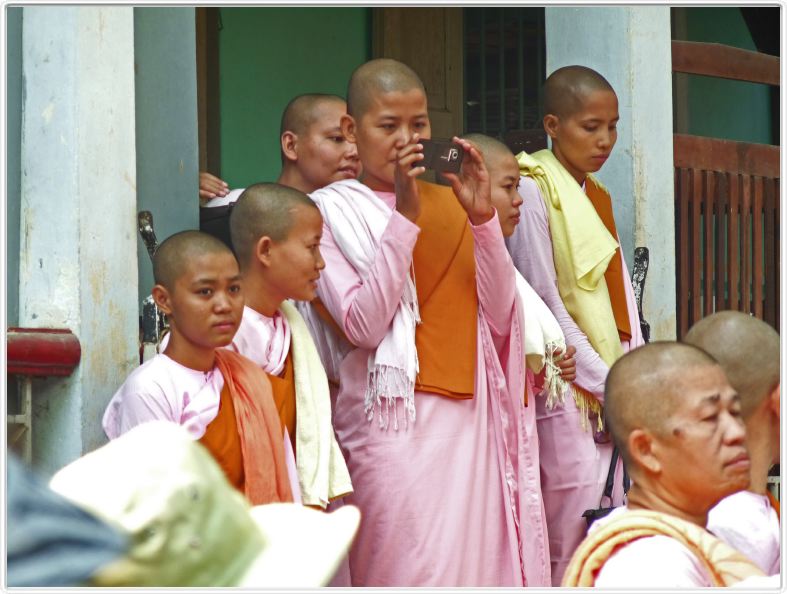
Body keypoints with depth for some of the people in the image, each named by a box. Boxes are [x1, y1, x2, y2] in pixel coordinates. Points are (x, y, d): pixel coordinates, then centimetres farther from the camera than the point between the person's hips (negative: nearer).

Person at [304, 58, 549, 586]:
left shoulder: (452, 203, 13)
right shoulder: (332, 211, 0)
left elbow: (499, 315, 4)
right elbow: (363, 324, -12)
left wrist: (481, 216, -7)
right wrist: (405, 216, -15)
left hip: (469, 416, 5)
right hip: (394, 418, -4)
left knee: (479, 563, 2)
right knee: (410, 569, -8)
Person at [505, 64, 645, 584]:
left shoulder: (597, 196, 17)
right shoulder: (534, 191, -7)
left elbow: (621, 296, 14)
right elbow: (543, 302, -12)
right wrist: (605, 383, -12)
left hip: (614, 388, 8)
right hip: (568, 385, -8)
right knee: (575, 534, -10)